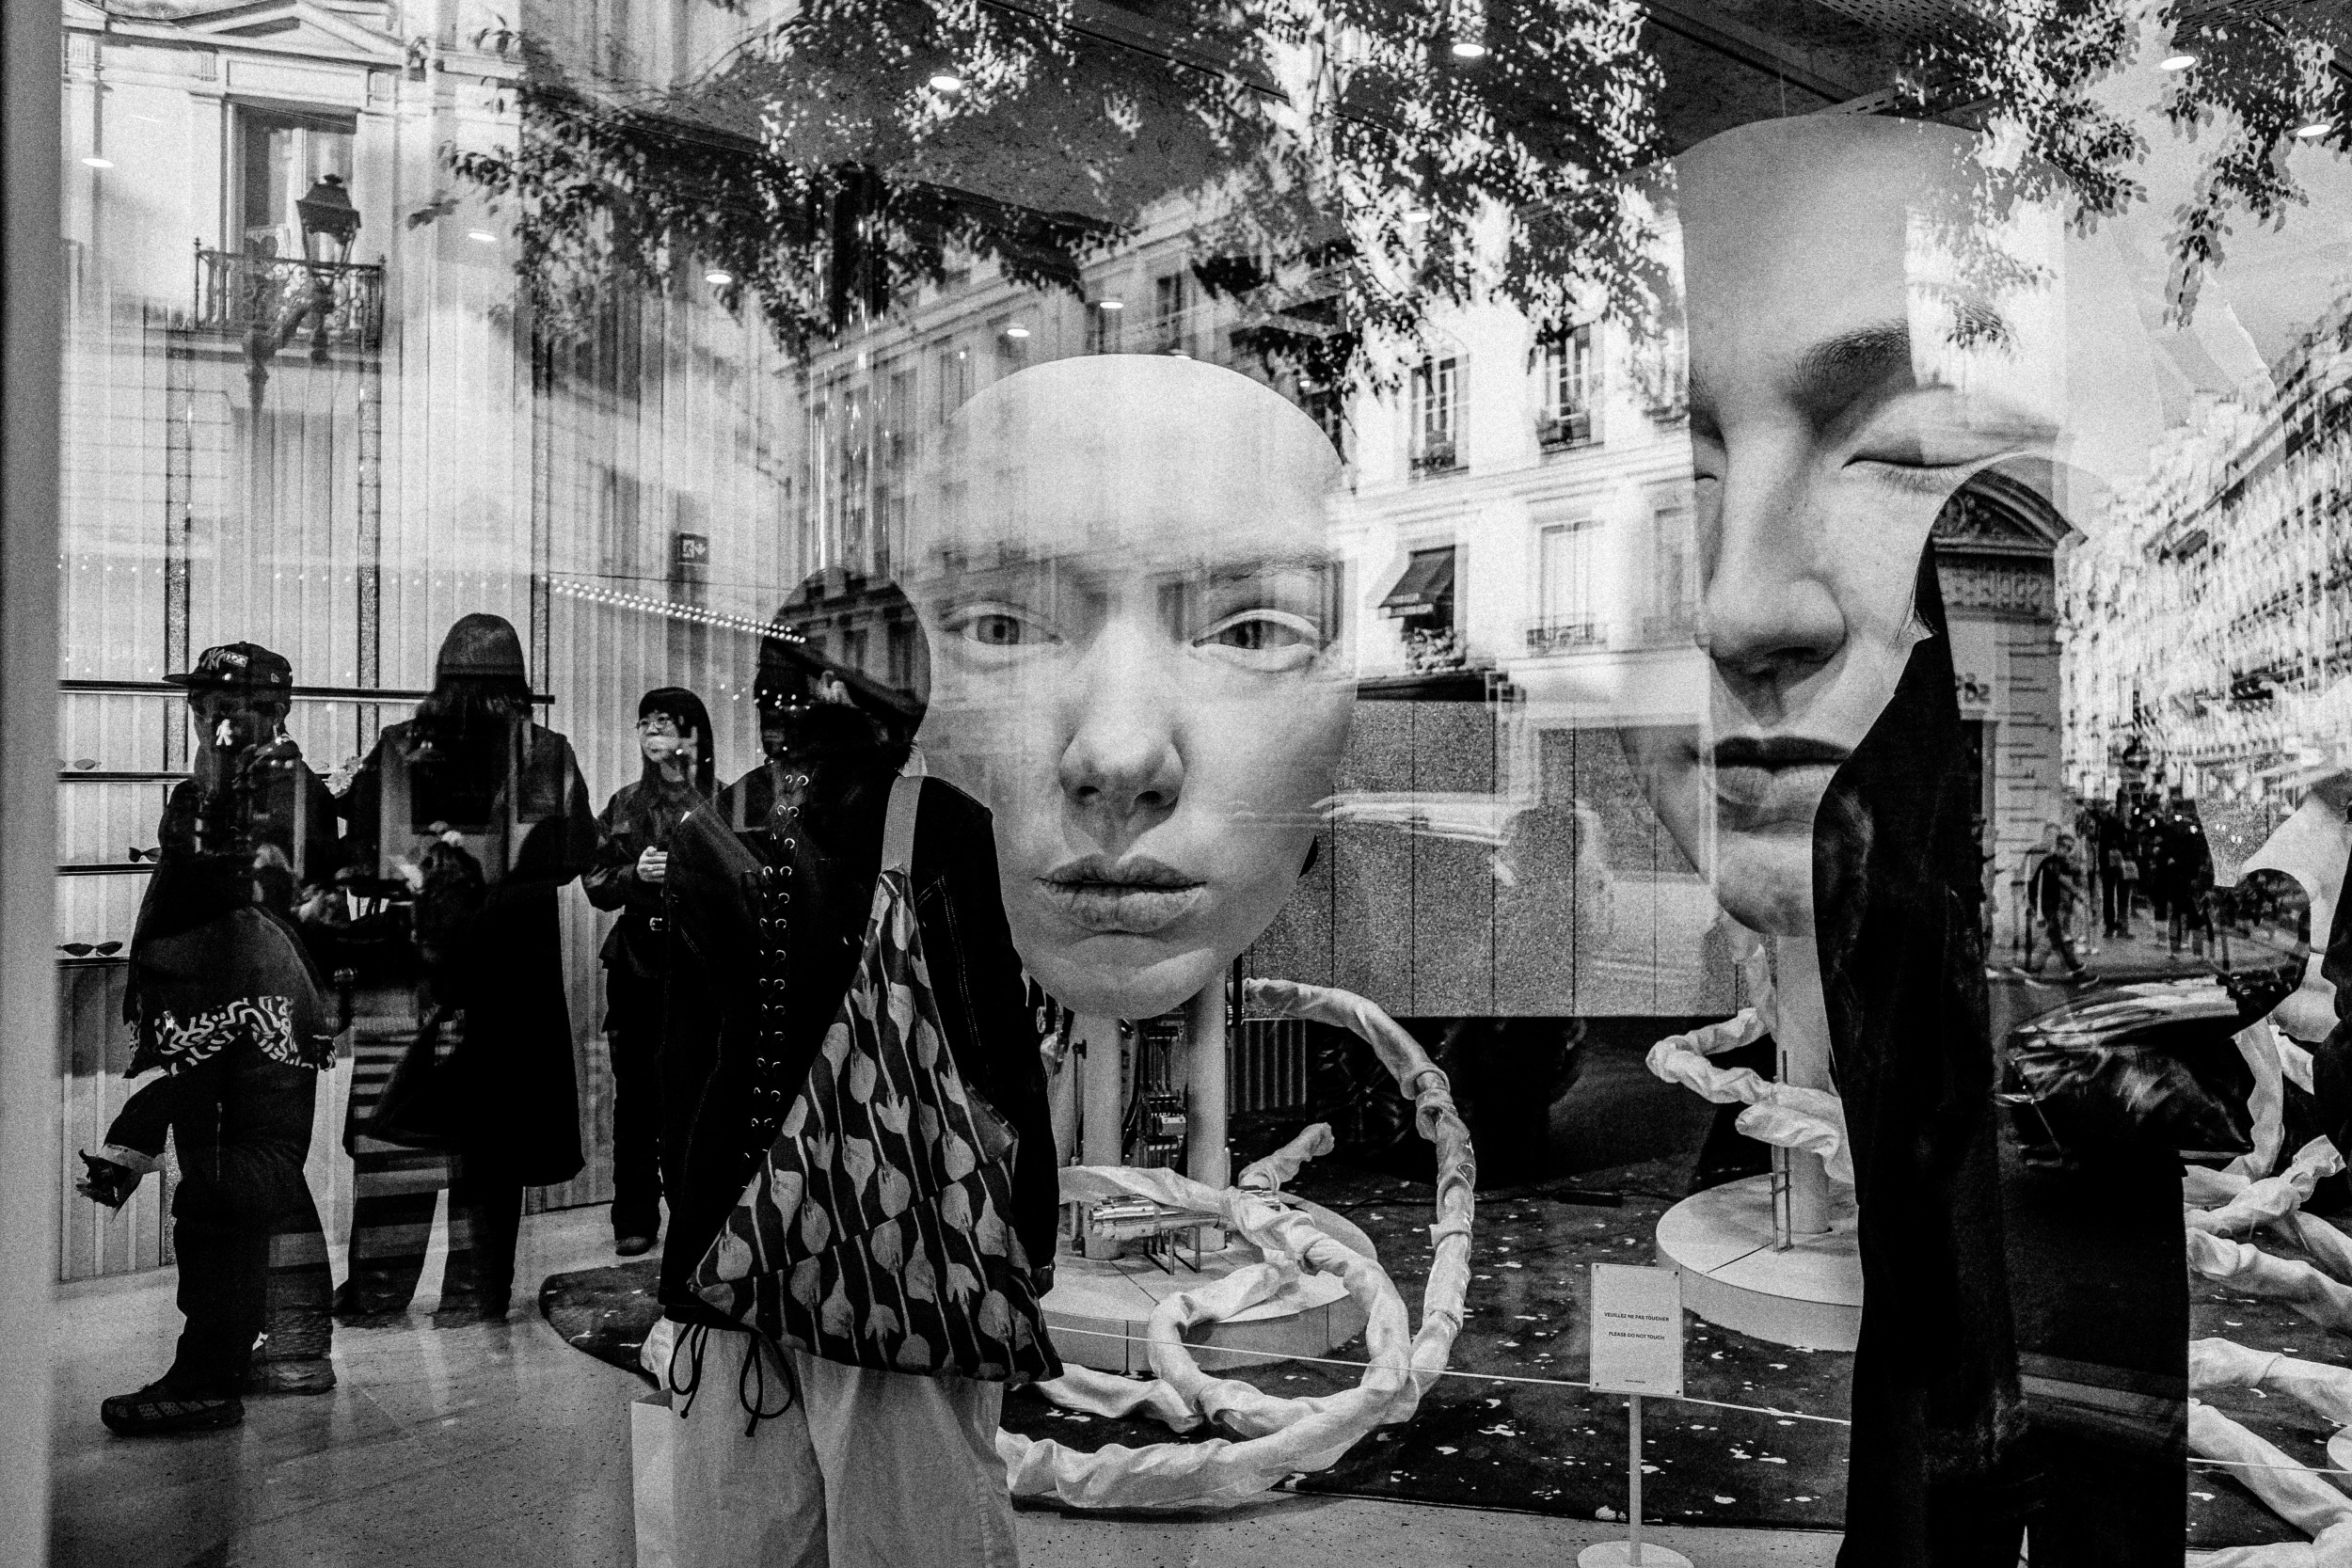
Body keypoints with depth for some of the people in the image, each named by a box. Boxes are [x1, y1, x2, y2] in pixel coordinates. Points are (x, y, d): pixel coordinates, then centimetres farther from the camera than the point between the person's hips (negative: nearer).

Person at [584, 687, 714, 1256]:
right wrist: (635, 875, -6)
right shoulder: (625, 805, 12)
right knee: (636, 1091, 5)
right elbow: (595, 885, 12)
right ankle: (635, 1219, 15)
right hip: (637, 963, 3)